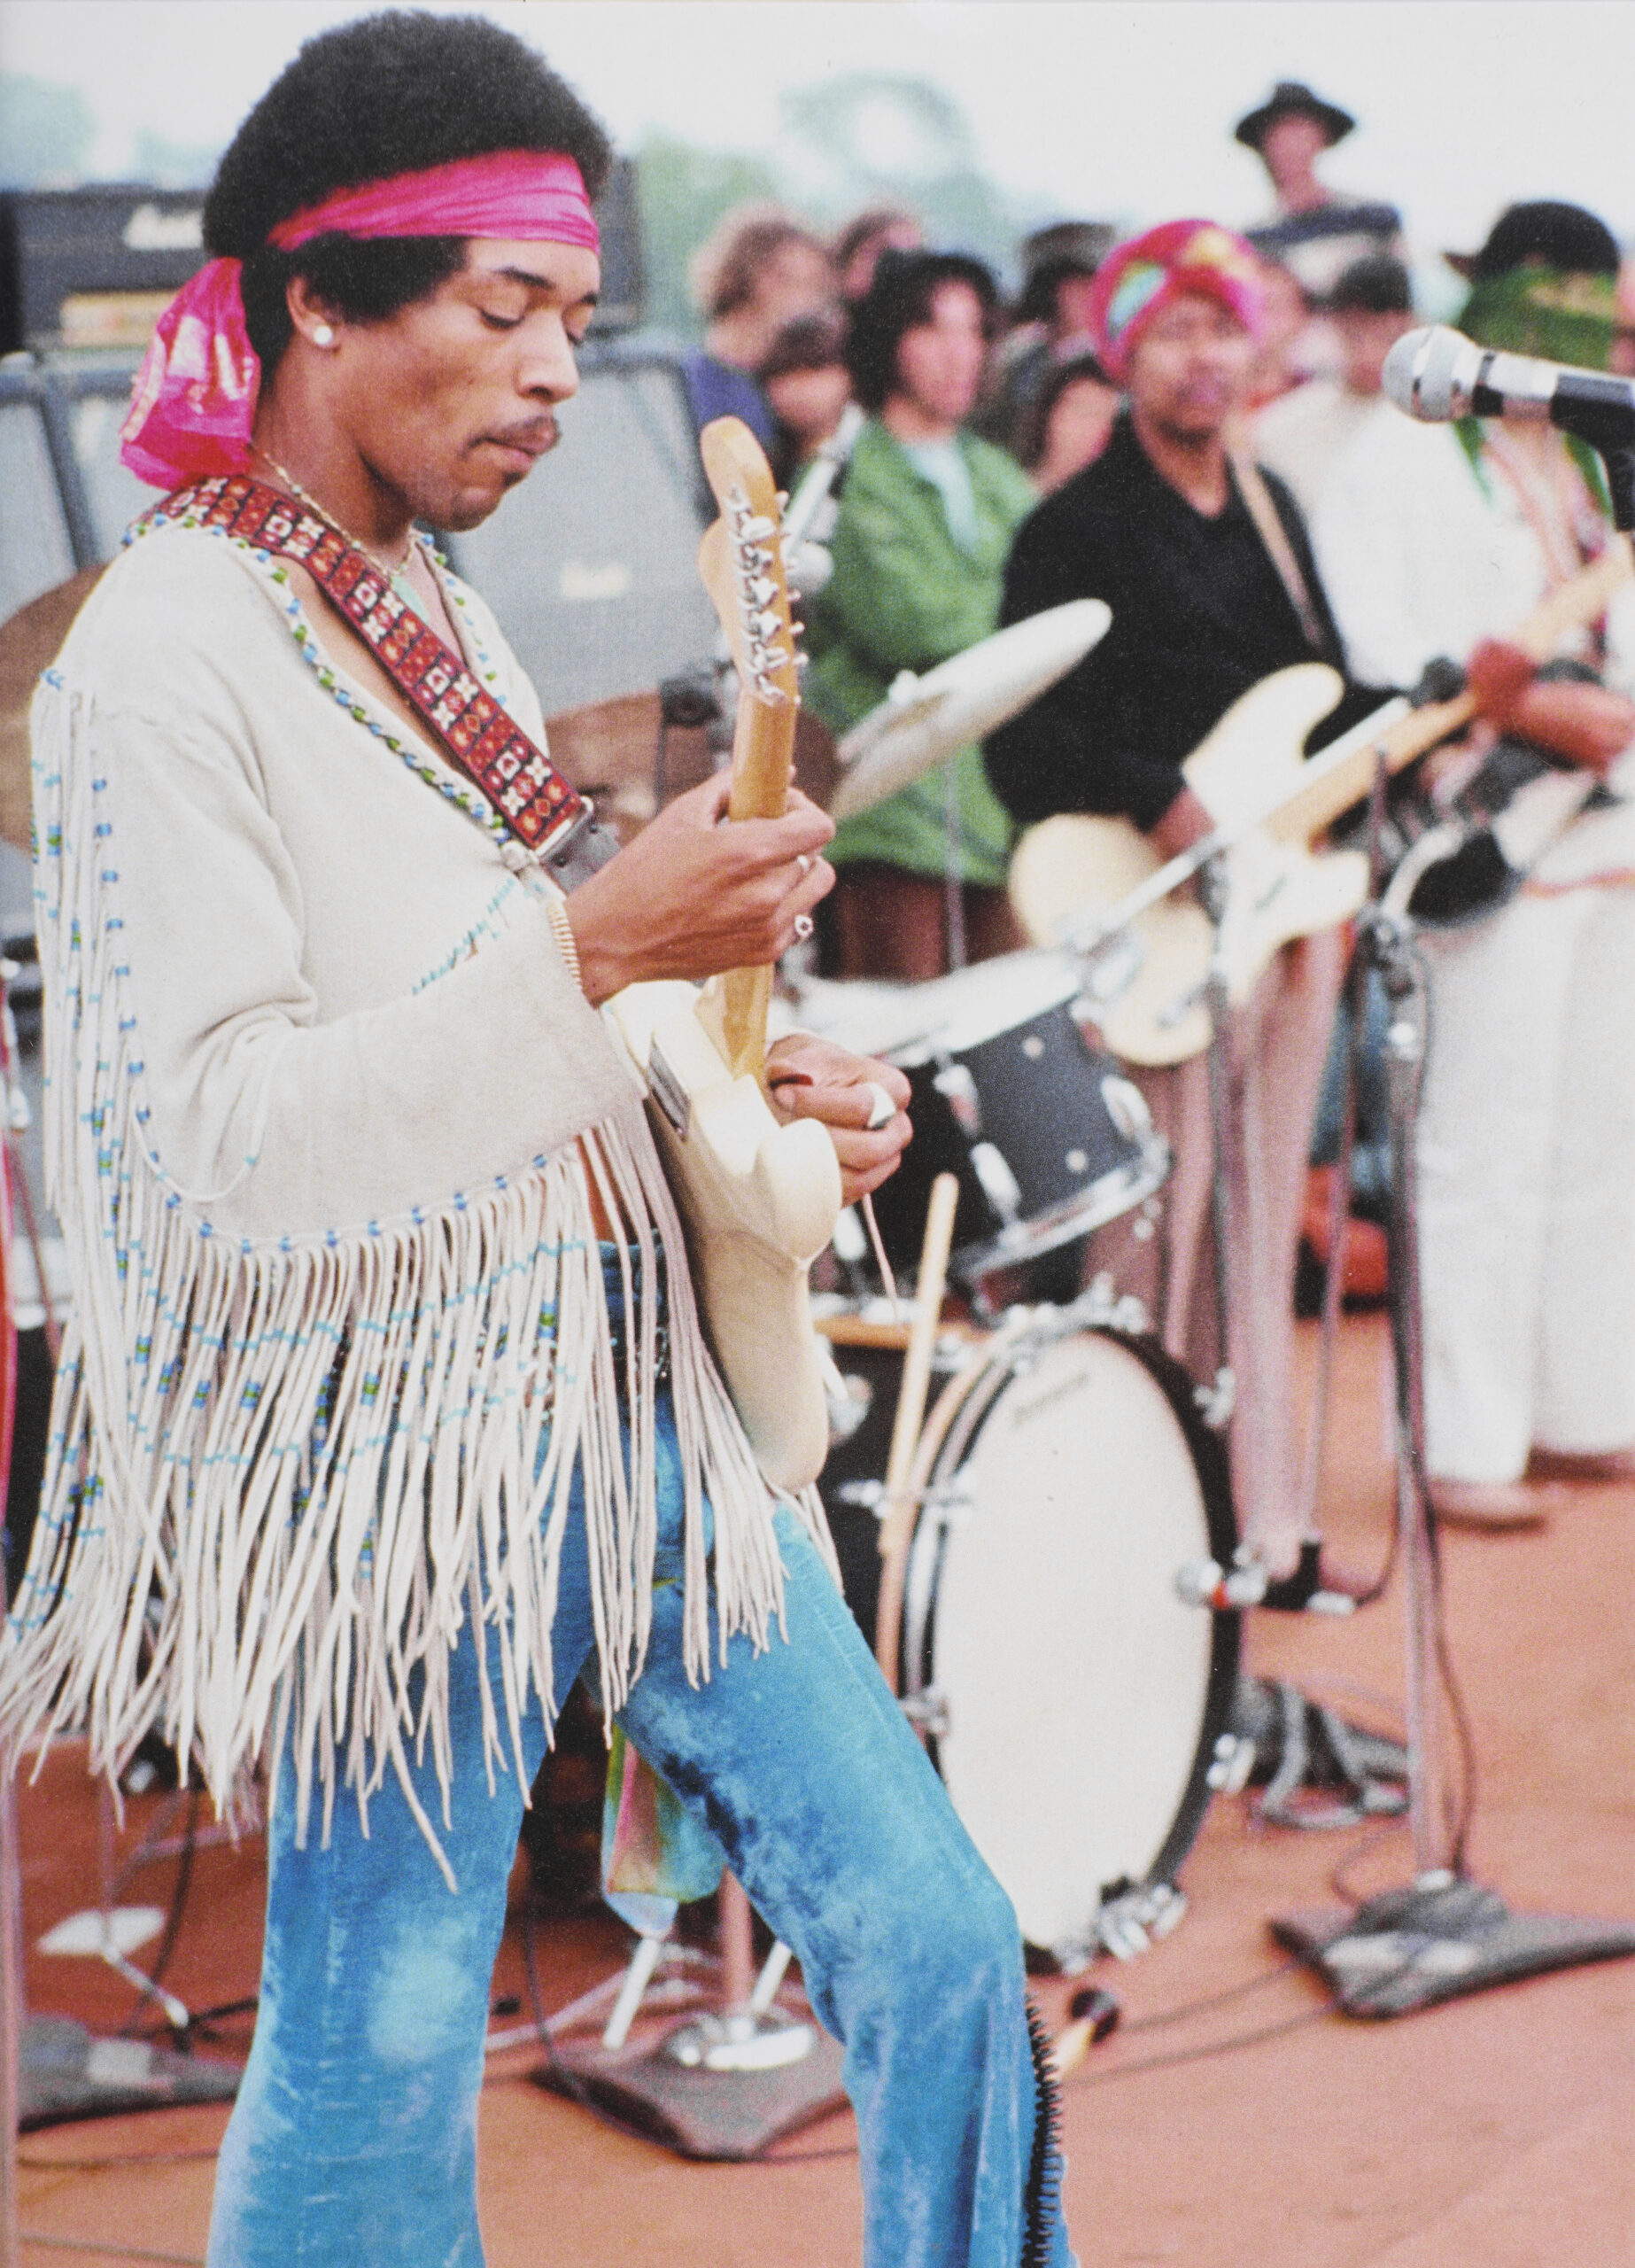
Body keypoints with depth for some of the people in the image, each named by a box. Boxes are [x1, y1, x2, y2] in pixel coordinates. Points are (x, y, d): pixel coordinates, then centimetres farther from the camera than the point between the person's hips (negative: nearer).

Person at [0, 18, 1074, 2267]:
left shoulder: (441, 620, 13)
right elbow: (223, 1143, -21)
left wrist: (748, 1087, 4)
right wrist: (590, 947, -25)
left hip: (617, 1383, 8)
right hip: (399, 1454, -8)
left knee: (933, 1947, 7)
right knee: (379, 2066, 3)